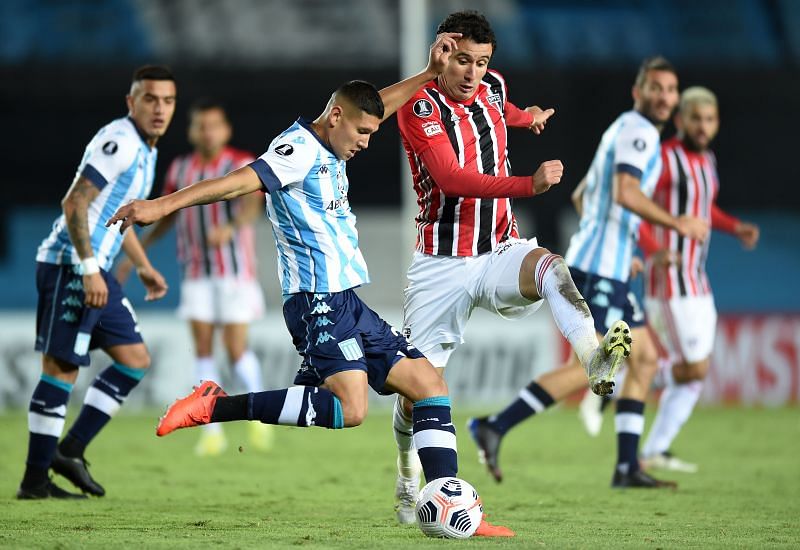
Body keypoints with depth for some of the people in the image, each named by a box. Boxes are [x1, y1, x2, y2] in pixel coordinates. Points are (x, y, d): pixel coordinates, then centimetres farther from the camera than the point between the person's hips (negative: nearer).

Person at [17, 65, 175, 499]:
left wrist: (143, 267, 27)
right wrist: (89, 270, -25)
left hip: (94, 270, 10)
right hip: (70, 268, -10)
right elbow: (74, 204, -21)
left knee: (134, 359, 8)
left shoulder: (143, 149, 17)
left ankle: (70, 450, 11)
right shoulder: (119, 142, -15)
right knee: (61, 368, -7)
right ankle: (34, 480, -3)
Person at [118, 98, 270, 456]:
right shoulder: (180, 169, 8)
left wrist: (231, 228, -46)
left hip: (235, 272, -4)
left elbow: (252, 204, -25)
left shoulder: (242, 165, -6)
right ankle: (212, 431, 0)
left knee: (236, 349, -7)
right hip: (196, 274, 4)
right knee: (203, 349, -3)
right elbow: (166, 215, 22)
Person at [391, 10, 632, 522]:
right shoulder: (419, 106, -13)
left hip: (501, 253, 3)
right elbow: (452, 178, -28)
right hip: (442, 264, -3)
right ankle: (408, 484, 29)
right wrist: (530, 184, -38)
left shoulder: (493, 87, 5)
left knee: (551, 267, -34)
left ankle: (596, 362, -58)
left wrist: (526, 117, 49)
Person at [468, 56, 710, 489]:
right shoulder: (638, 130, -10)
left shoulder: (624, 130, 21)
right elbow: (625, 193, -26)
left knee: (644, 358, 11)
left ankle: (627, 467, 9)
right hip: (599, 268, -11)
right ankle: (495, 427, -15)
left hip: (609, 271, 11)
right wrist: (677, 223, -19)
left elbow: (582, 195, 30)